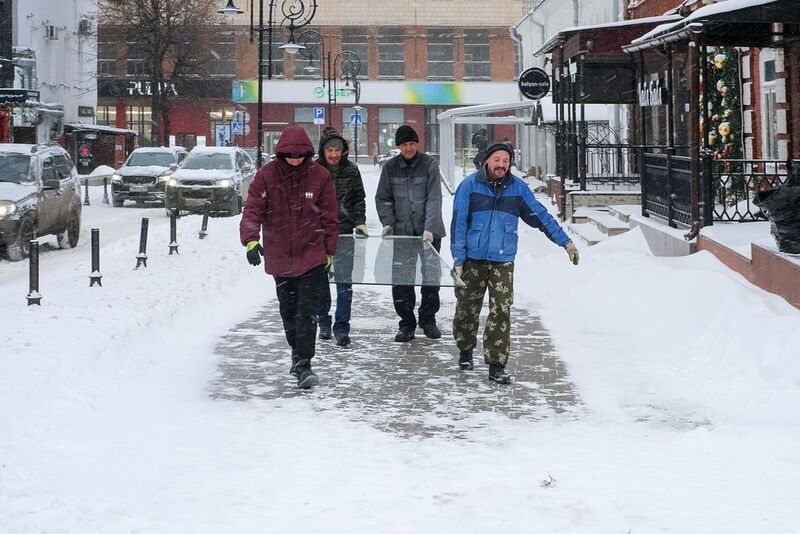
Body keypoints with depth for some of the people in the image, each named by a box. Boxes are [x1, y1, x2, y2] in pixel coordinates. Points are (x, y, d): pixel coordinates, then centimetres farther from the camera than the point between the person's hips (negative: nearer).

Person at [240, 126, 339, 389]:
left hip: (312, 256, -2)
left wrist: (329, 250, 5)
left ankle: (303, 364, -7)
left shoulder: (319, 175, -5)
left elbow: (329, 217, 3)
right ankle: (297, 352, 36)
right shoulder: (266, 175, -6)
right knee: (288, 311, 15)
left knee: (307, 312, -9)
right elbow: (252, 211, -10)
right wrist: (251, 239, -26)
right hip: (279, 256, 2)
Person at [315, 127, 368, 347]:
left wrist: (360, 223, 1)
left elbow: (359, 199, 12)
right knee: (320, 280, 10)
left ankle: (341, 329, -1)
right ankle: (323, 322, 25)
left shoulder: (351, 170, 2)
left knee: (344, 282, -4)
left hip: (344, 232, 0)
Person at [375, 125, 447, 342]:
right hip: (402, 232, 1)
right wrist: (387, 223, -7)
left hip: (428, 232, -1)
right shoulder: (390, 167, 1)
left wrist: (429, 228, -22)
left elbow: (434, 198, -13)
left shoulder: (429, 164, -7)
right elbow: (383, 199, 8)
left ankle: (428, 319, 24)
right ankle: (407, 323, 10)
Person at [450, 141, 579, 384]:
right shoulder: (470, 185, -3)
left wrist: (566, 242, 6)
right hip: (472, 260, -1)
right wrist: (458, 259, -8)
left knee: (501, 313, -8)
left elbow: (540, 216, 8)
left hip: (503, 263, 1)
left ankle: (496, 365, -3)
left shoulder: (518, 188, 3)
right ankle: (465, 351, 34)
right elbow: (458, 223, -4)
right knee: (467, 309, 10)